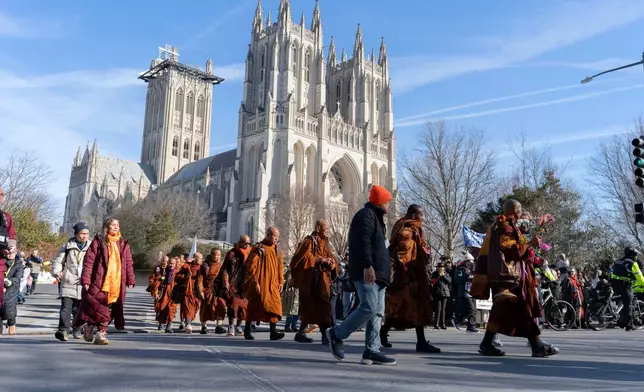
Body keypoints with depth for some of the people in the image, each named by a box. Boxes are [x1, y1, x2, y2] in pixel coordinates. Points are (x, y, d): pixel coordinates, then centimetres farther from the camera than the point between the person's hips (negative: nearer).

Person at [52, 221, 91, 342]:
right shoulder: (67, 246, 3)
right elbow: (58, 260, 9)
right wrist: (57, 271, -8)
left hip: (84, 284, 2)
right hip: (68, 282, -1)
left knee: (79, 309, 10)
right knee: (66, 307, -13)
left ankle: (76, 330, 25)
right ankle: (63, 330, -16)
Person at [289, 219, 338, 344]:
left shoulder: (325, 242, 20)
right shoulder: (309, 240, -3)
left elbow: (331, 257, 19)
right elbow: (304, 257, -13)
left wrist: (332, 262, -4)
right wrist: (320, 260, -20)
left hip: (323, 279, 8)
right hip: (312, 278, -8)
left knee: (312, 308, 8)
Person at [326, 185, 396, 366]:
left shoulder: (375, 218, 28)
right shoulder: (366, 215, -4)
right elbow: (363, 242, -19)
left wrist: (386, 271, 27)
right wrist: (368, 266, -28)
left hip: (377, 274, 11)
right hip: (367, 273, -11)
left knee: (377, 312, 5)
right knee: (369, 308, -17)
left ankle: (372, 351, 5)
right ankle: (336, 334, -3)